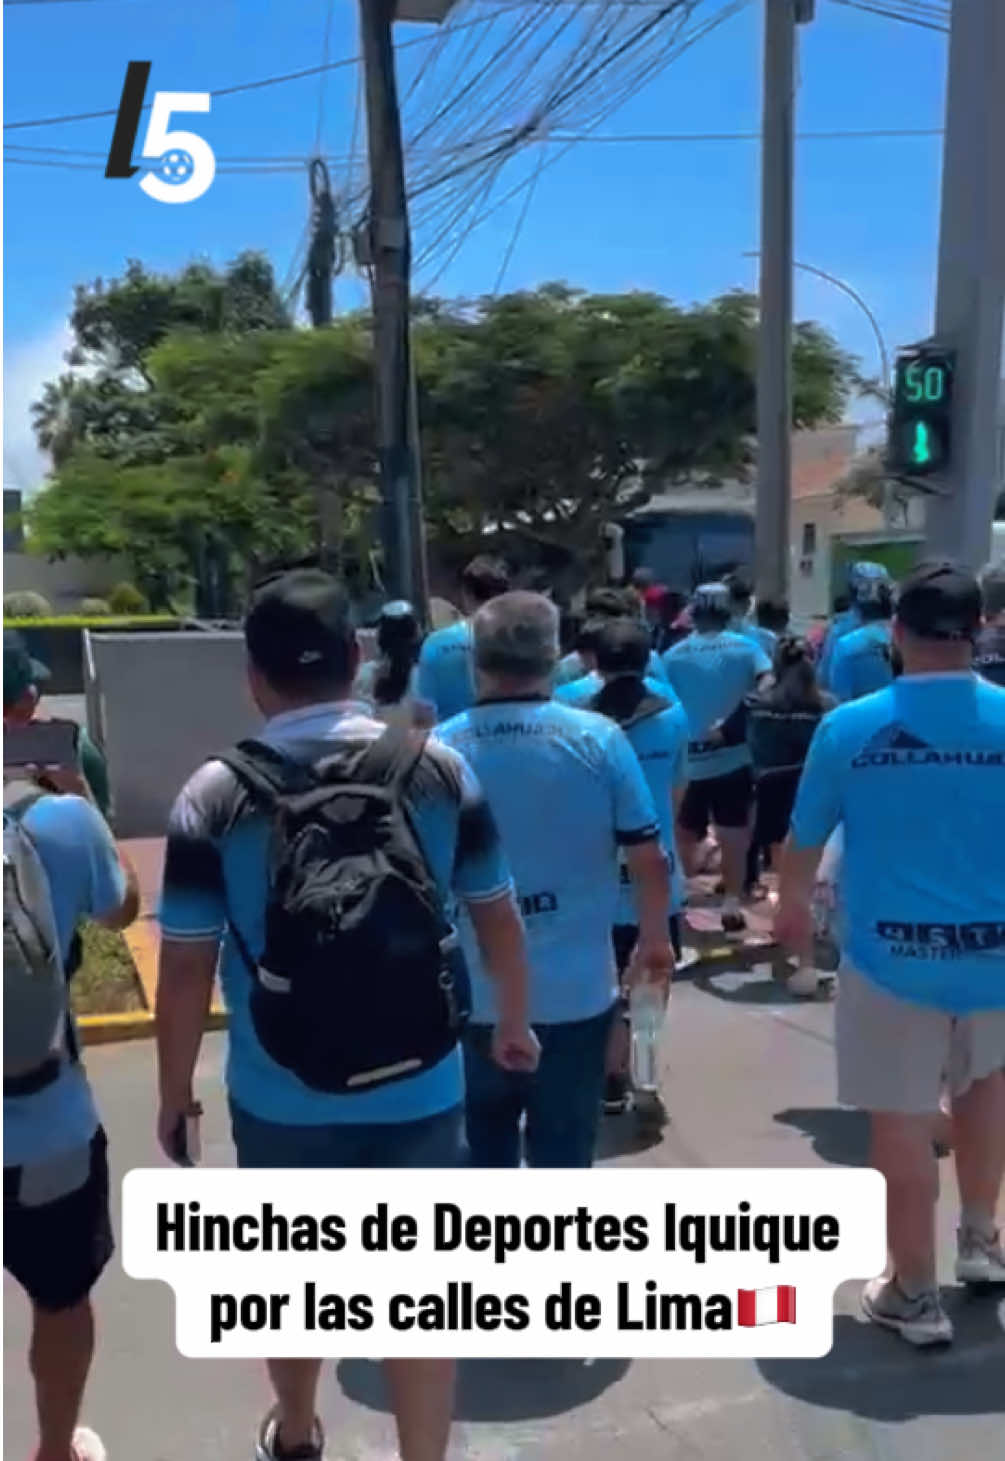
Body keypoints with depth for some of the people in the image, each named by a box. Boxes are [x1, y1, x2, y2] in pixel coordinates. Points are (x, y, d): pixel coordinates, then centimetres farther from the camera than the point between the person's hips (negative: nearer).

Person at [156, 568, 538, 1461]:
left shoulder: (217, 796, -13)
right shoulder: (439, 771, -9)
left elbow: (187, 967, -10)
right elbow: (499, 919, 0)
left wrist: (174, 1092, 5)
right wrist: (514, 1021, 16)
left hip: (280, 1100, 1)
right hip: (420, 1092, 0)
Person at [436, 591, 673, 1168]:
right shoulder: (598, 738, -10)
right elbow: (648, 858, -6)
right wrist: (655, 939, 12)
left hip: (476, 992, 1)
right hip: (576, 988, -1)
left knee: (484, 1147, 21)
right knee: (563, 1149, 15)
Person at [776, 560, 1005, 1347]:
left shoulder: (849, 727, -10)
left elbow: (806, 838, 3)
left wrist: (792, 905, 23)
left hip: (891, 955, -2)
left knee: (903, 1124, 9)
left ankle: (916, 1297, 23)